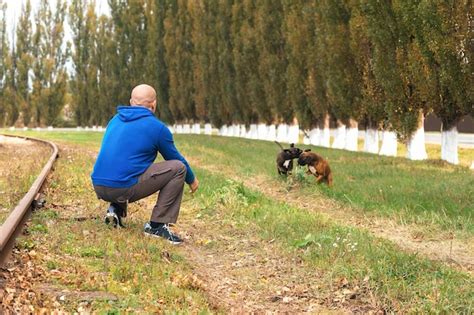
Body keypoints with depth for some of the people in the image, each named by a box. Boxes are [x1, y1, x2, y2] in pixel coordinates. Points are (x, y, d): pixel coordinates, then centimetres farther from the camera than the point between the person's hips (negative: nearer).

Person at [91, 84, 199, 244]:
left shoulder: (115, 120, 18)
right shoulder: (157, 127, 0)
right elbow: (175, 158, 14)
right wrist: (192, 180, 34)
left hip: (99, 187, 7)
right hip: (124, 188, -7)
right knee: (178, 168, 4)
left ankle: (116, 208, 14)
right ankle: (157, 225, 2)